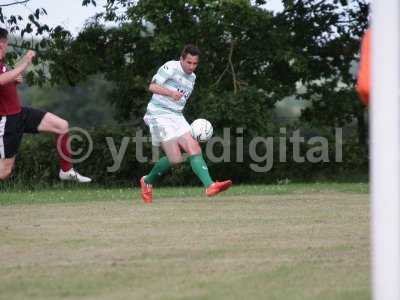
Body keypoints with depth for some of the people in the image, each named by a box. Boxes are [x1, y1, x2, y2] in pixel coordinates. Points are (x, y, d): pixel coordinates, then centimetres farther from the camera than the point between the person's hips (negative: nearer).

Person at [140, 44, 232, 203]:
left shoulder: (192, 77, 18)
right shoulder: (170, 67, -7)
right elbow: (152, 86, -13)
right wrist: (171, 93, -30)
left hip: (177, 117, 8)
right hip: (159, 114, -8)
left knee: (195, 149, -10)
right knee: (175, 158, -15)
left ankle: (210, 186, -15)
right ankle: (148, 181, 5)